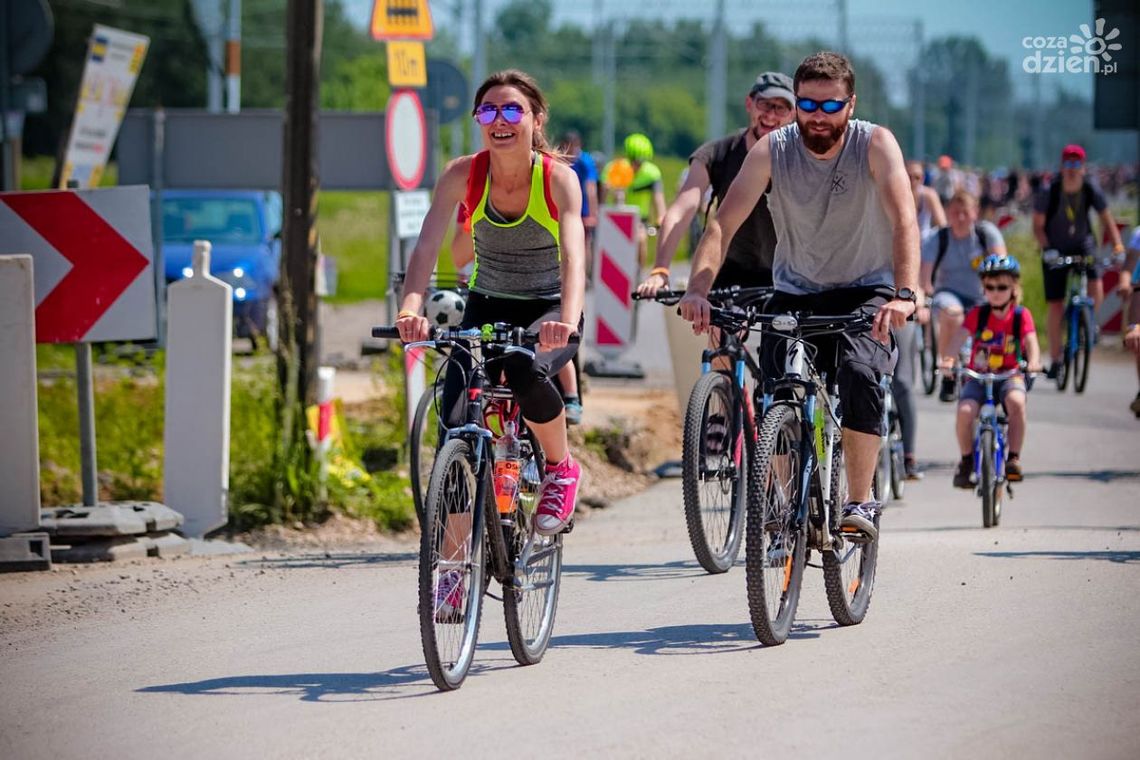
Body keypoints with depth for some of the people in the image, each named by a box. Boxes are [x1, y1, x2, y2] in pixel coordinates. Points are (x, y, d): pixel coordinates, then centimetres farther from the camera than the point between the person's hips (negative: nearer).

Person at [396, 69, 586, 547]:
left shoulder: (558, 178, -18)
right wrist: (411, 309, -42)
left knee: (525, 370, -36)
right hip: (486, 308, 2)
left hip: (546, 311, -2)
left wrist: (568, 320, -50)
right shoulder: (463, 175, -13)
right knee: (456, 424, -16)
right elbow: (427, 246, -22)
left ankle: (561, 467, -5)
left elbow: (573, 256, -31)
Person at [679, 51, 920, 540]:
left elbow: (904, 221, -30)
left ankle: (861, 502, -20)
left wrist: (904, 294, -46)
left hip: (866, 292, -2)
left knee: (860, 373, -28)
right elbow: (723, 224, -19)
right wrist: (697, 290, -35)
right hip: (795, 293, 2)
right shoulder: (772, 151, -12)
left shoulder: (875, 145, -17)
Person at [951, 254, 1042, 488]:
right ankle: (966, 461, -3)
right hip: (978, 376, 0)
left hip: (1009, 376, 0)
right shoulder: (978, 314, 1)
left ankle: (1014, 458, -20)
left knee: (1016, 401, -34)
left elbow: (1031, 342, -10)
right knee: (965, 411, -27)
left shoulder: (1021, 315, 1)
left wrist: (1034, 362, -33)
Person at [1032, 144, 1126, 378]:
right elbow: (1038, 225, -14)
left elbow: (1106, 219, -5)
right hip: (1056, 249, -1)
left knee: (1096, 286, -24)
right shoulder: (1049, 192, -19)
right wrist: (1047, 250, -28)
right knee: (1055, 306, -3)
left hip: (1083, 244, 1)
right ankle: (1055, 359, 10)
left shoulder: (1091, 191, -14)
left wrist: (1117, 244, -18)